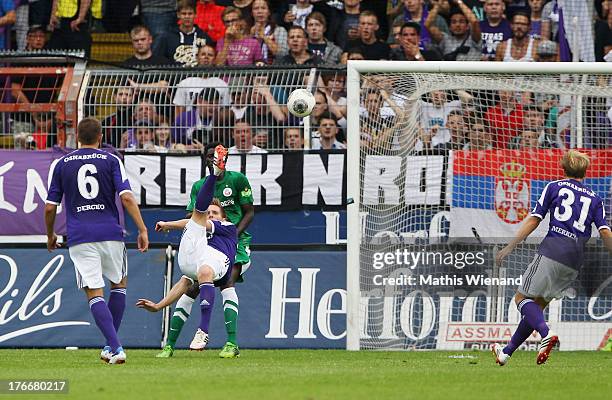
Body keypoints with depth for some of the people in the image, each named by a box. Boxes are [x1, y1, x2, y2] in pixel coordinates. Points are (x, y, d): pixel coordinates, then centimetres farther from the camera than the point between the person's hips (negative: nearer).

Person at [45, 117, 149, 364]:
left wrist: (50, 236, 24)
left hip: (79, 237, 0)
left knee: (94, 294, -2)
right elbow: (127, 198, -7)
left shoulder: (61, 165, 7)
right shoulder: (111, 161, 4)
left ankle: (114, 346, -18)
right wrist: (142, 230, -6)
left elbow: (50, 207, 8)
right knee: (119, 284, 22)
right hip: (110, 233, 0)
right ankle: (111, 343, 18)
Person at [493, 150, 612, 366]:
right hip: (575, 259, 4)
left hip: (552, 249, -4)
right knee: (538, 305, 14)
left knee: (522, 298, 0)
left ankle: (546, 333, -28)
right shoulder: (594, 198, 18)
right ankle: (506, 352, 16)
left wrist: (510, 246, 6)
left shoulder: (554, 187, 10)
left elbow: (534, 220, 4)